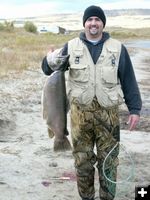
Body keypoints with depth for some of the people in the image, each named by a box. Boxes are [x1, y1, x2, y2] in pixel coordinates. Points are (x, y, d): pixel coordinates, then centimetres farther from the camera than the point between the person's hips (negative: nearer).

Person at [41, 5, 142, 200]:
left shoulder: (117, 48, 2)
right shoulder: (71, 47, 3)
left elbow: (128, 80, 4)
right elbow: (48, 68, 5)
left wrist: (135, 109, -1)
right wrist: (50, 60, -19)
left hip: (108, 114, 0)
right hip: (80, 113, 1)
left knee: (109, 160, 9)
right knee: (82, 160, 10)